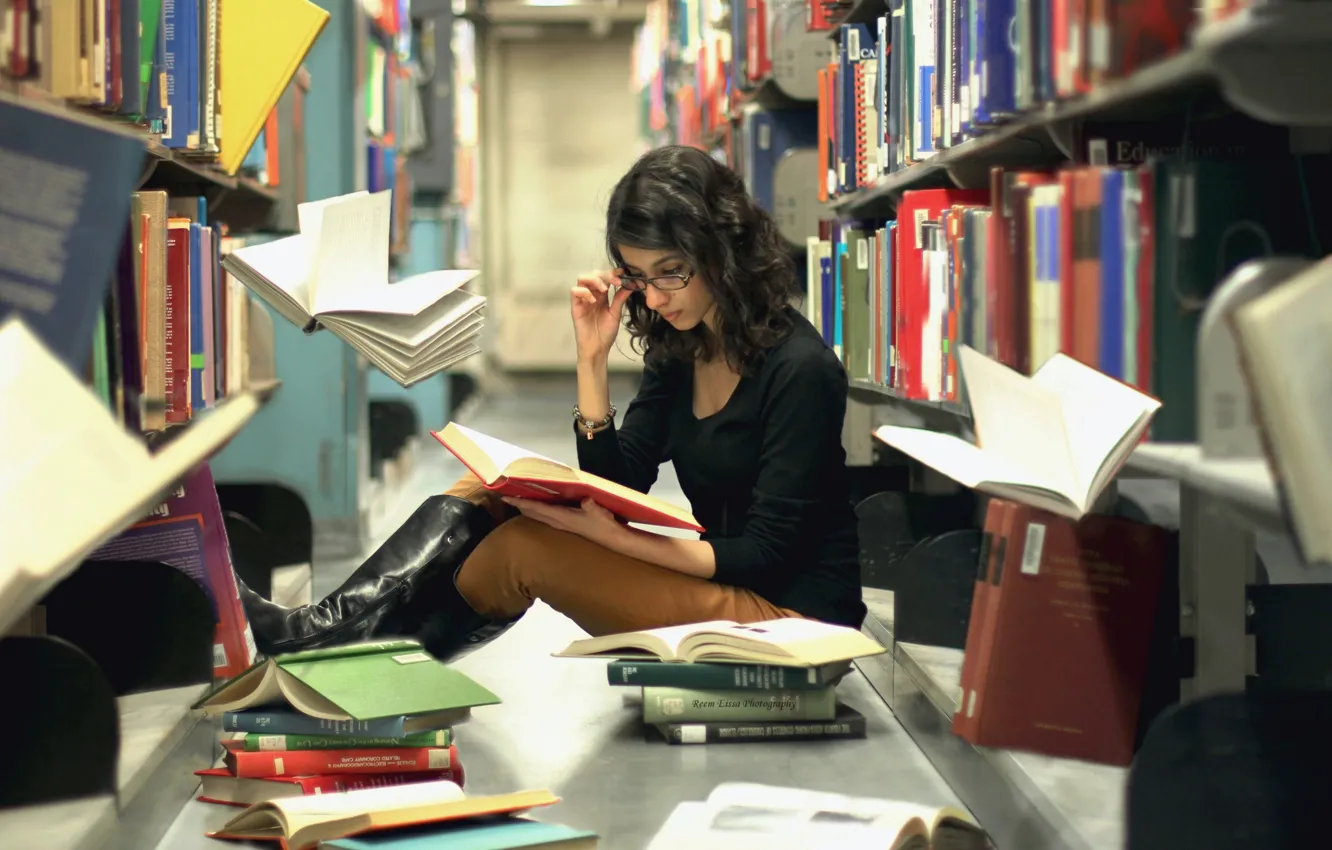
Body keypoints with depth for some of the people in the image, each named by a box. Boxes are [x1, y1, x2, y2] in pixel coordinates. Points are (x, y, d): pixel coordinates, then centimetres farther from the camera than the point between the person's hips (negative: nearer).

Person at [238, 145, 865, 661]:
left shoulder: (799, 369, -16)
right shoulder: (680, 349, 8)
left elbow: (763, 554, -18)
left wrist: (611, 535, -25)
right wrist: (593, 360, -5)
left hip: (789, 617, -8)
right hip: (718, 588, 8)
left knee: (524, 548, -21)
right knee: (490, 491, -4)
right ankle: (326, 630, -16)